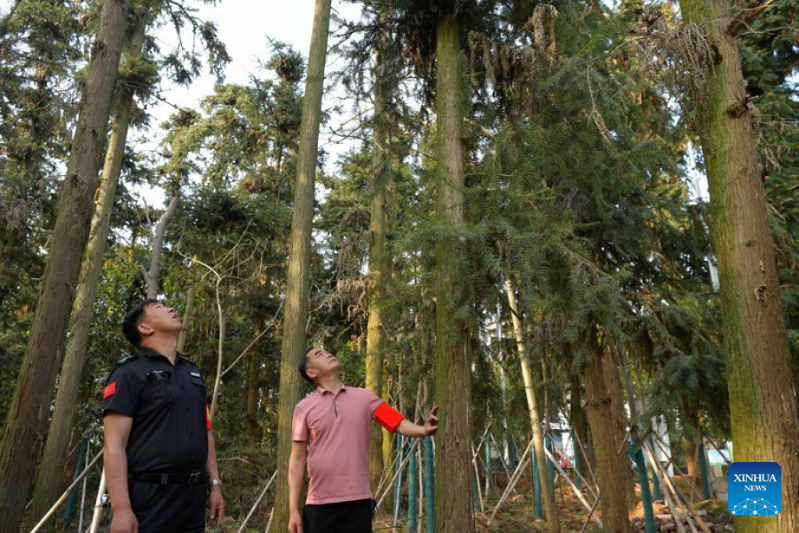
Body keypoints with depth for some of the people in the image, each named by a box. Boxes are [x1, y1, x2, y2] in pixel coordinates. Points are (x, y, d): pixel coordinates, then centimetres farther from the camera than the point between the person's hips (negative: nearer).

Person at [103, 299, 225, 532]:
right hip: (149, 497, -6)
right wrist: (121, 508, -18)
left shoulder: (193, 373, 15)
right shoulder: (130, 372, -6)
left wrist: (214, 484, 12)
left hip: (193, 495, 7)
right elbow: (114, 445, -12)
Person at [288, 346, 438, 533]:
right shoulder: (304, 407, 2)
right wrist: (293, 509, -2)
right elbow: (297, 460, 3)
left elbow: (398, 423, -3)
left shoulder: (364, 397, 6)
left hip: (358, 502, 1)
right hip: (318, 504, -1)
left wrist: (424, 430, -24)